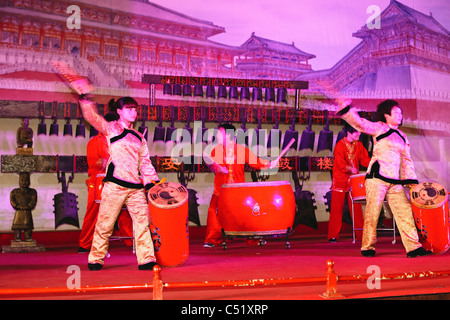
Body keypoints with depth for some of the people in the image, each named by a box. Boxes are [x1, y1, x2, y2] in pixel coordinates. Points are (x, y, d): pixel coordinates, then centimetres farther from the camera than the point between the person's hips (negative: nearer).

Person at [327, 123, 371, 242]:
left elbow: (364, 159, 7)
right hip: (340, 181, -5)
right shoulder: (340, 145, -9)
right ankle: (333, 235, 3)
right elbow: (340, 163, -19)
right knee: (337, 208, -2)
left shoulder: (358, 145, 9)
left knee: (357, 208, 4)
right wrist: (349, 168, -37)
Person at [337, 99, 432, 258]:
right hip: (377, 177, -6)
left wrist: (412, 182, 12)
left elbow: (406, 160, 21)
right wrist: (347, 109, -23)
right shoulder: (379, 128, 5)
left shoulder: (402, 137, 21)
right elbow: (361, 124, -9)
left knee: (405, 211, -1)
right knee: (372, 212, -5)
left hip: (395, 181, 6)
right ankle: (367, 247, 4)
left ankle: (413, 247, 1)